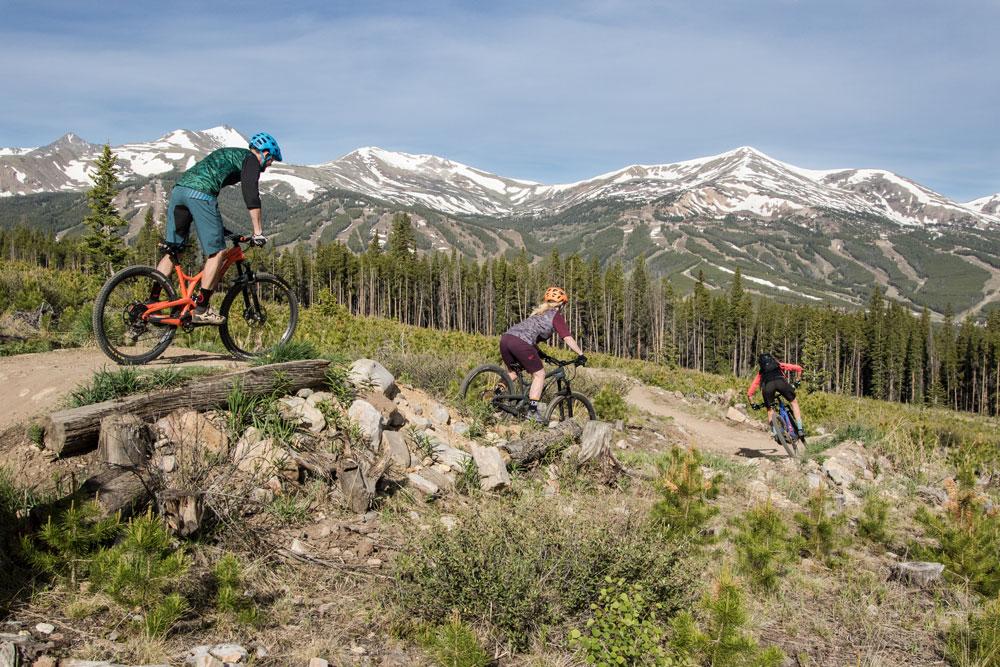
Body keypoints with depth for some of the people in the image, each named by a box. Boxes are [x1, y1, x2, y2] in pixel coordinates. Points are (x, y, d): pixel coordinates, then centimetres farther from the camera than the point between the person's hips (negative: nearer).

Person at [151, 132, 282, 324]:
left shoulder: (226, 154, 36)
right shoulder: (251, 159, 9)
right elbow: (251, 194, -7)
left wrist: (218, 227, 45)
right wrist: (258, 232, -9)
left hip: (178, 188, 9)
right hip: (200, 193, -9)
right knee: (216, 252, 0)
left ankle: (151, 302, 14)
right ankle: (201, 310, -1)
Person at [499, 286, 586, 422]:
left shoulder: (538, 312, 33)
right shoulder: (557, 316, 11)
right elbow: (568, 338, 1)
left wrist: (538, 352, 44)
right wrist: (580, 354, 3)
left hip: (505, 338, 7)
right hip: (521, 343, -7)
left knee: (512, 373, 27)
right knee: (539, 374, 6)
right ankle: (532, 411, 0)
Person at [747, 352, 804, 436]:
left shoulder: (761, 372, 39)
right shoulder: (779, 365, 40)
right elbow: (798, 368, 30)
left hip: (767, 385, 0)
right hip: (780, 381, 0)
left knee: (770, 409, 21)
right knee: (794, 402, 21)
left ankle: (774, 432, 7)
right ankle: (799, 428, 13)